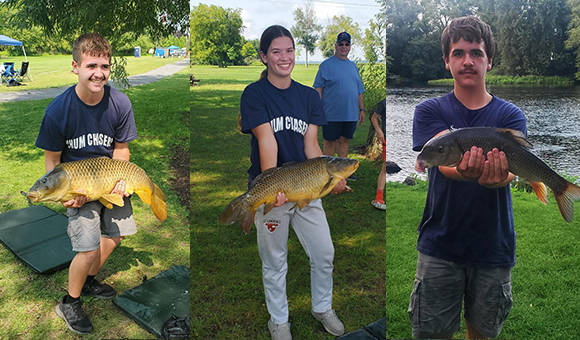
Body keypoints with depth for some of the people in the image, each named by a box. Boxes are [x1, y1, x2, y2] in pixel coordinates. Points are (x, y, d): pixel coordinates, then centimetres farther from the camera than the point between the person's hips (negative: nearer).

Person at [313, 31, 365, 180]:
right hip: (332, 114, -5)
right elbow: (318, 87, -6)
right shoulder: (327, 65, -3)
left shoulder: (353, 66, 16)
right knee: (330, 142, 2)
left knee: (344, 141, 12)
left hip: (351, 114, 5)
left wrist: (361, 109, 16)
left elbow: (359, 90, 20)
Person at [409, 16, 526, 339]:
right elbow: (443, 161, -18)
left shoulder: (511, 115, 2)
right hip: (439, 244, -1)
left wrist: (495, 178, -41)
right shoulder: (430, 111, 0)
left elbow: (511, 168, -16)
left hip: (493, 247, 2)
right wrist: (464, 171, -42)